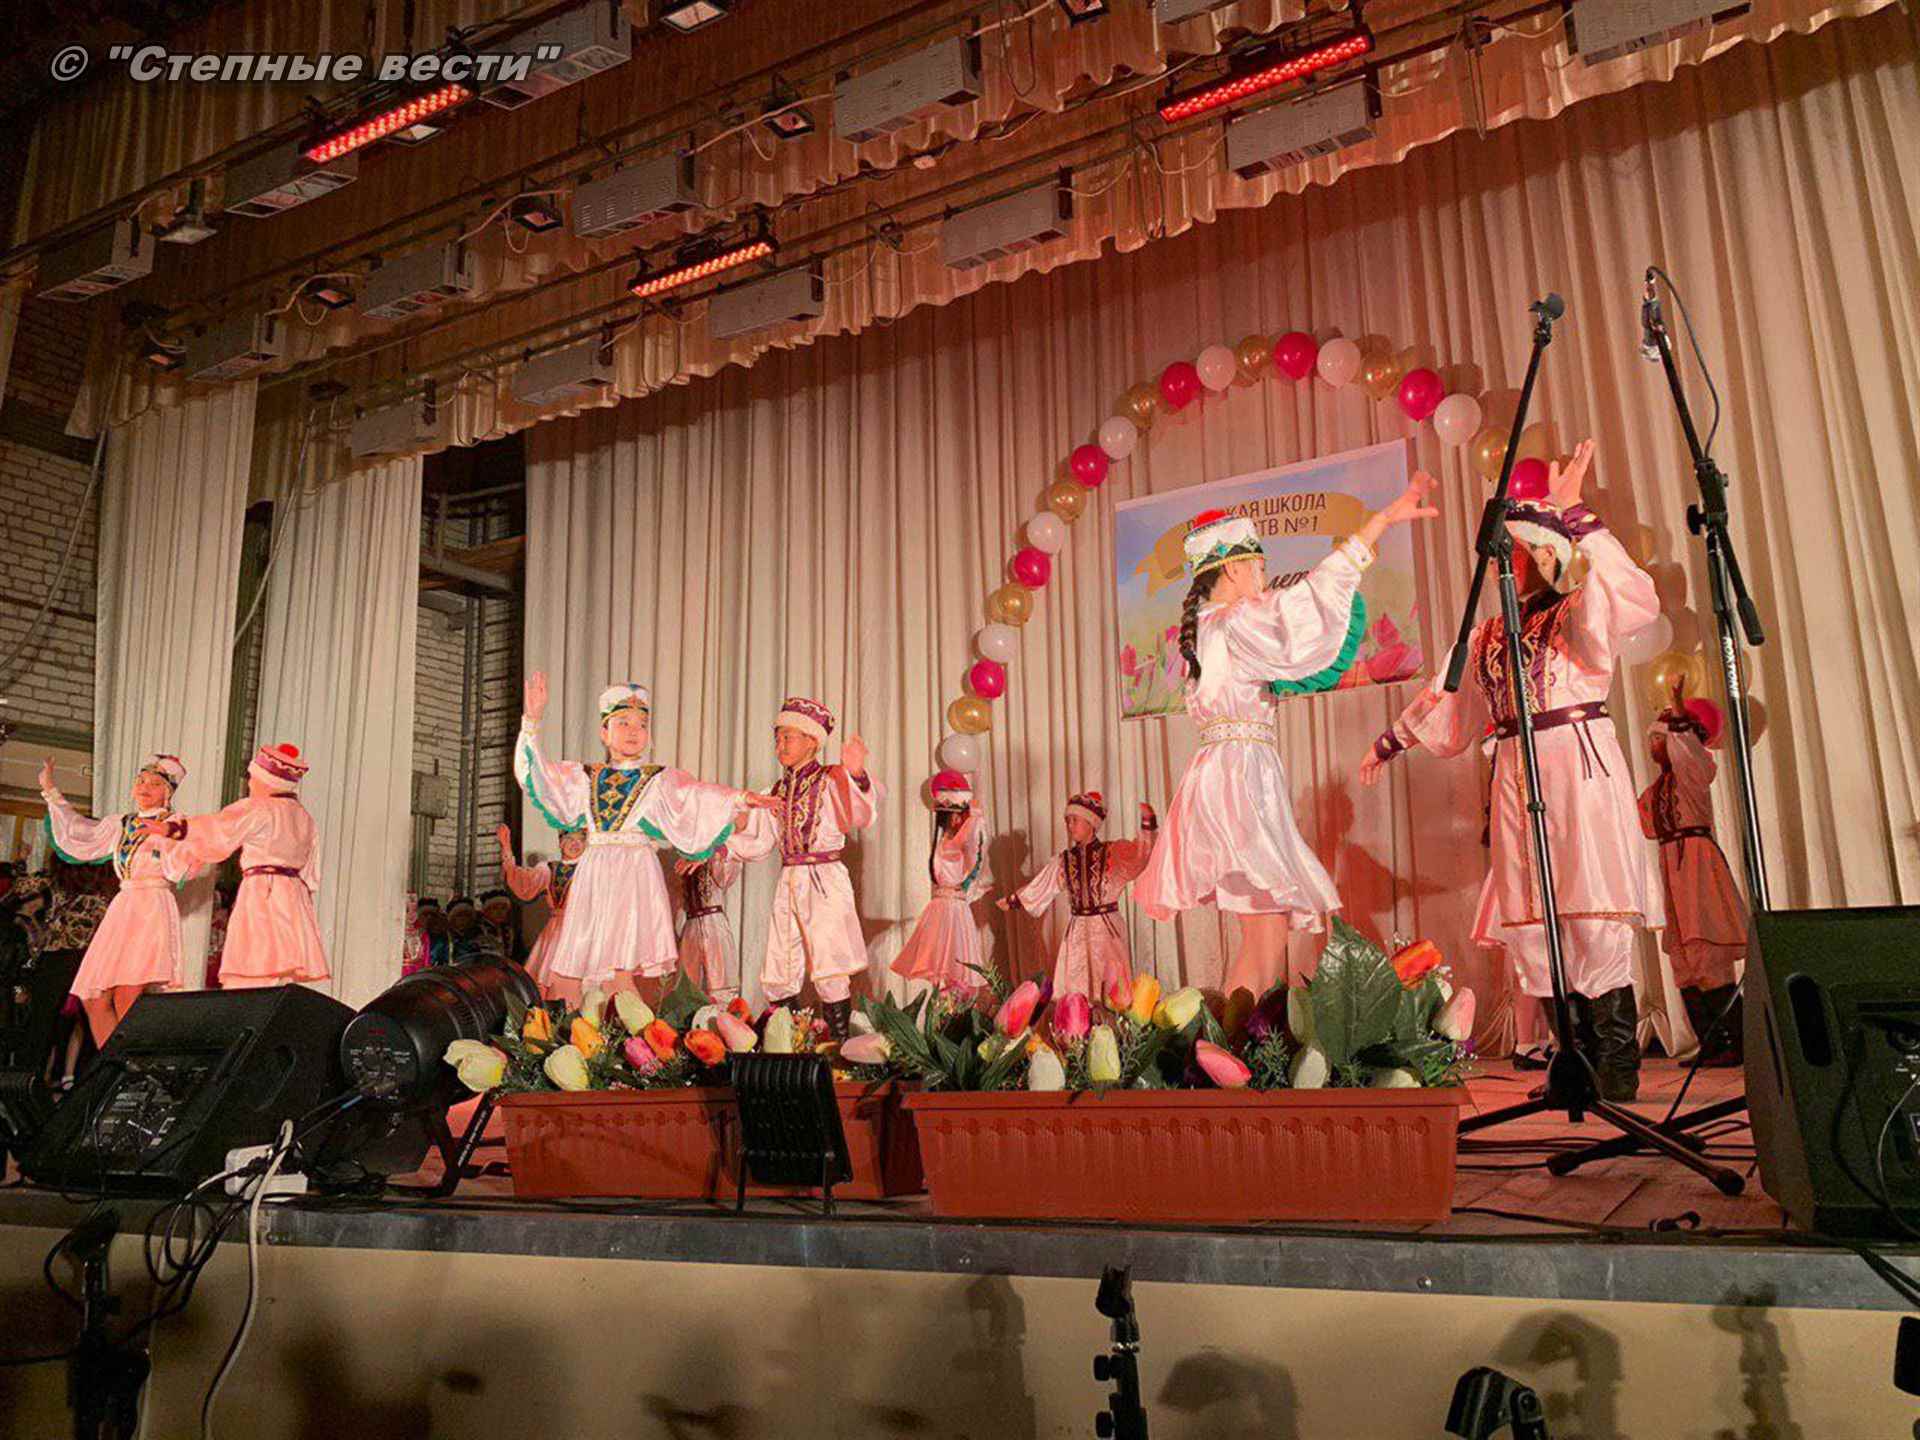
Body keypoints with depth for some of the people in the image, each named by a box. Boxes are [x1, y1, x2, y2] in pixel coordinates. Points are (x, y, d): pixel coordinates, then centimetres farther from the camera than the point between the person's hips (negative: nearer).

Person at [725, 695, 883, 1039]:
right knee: (777, 978, 8)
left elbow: (861, 815, -23)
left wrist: (857, 774, -41)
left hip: (825, 881, -7)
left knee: (830, 973, -9)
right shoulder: (779, 792, 16)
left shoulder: (831, 781, -4)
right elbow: (758, 843, 21)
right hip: (788, 883, 7)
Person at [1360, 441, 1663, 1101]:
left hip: (1577, 762, -6)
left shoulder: (1578, 614, 4)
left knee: (1592, 910, -12)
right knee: (1534, 919, 0)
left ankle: (1618, 1066, -5)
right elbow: (1444, 701, 29)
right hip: (1515, 771, 6)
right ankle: (1579, 1058, 6)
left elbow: (1631, 594, -18)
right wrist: (1389, 742, 35)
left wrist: (1573, 514, -19)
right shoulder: (1490, 634, 20)